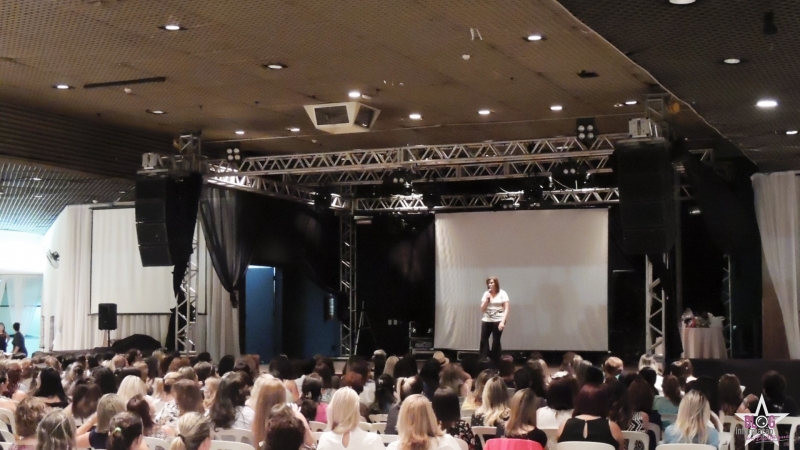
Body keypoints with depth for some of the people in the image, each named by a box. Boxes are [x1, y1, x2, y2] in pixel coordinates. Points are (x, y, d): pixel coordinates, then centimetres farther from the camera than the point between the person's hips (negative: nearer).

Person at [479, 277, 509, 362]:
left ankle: (495, 362, 9)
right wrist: (487, 299, -7)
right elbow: (482, 309, 7)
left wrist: (503, 322, -16)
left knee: (496, 341, 0)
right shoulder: (486, 294, 7)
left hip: (498, 320, -3)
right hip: (487, 320, 3)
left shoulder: (502, 293, -2)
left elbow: (506, 309, -6)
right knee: (483, 340, -1)